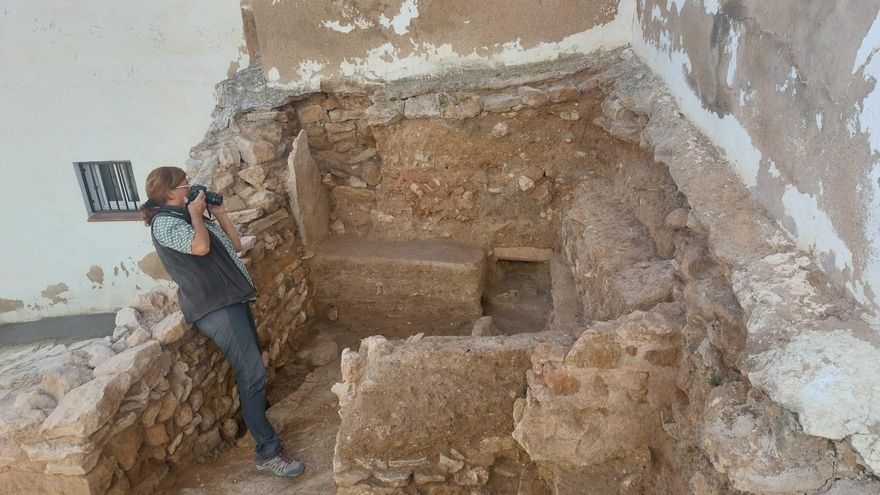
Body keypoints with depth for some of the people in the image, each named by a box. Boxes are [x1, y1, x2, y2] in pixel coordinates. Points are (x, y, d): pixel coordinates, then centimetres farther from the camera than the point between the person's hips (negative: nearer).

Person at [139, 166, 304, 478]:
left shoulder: (191, 217, 20)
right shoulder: (164, 222, -7)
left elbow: (235, 245, 20)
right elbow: (200, 246, -25)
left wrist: (219, 213, 12)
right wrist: (194, 212, -9)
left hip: (231, 299, 10)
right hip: (214, 306, -10)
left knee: (250, 365, 15)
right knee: (252, 372, -15)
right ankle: (268, 452, -12)